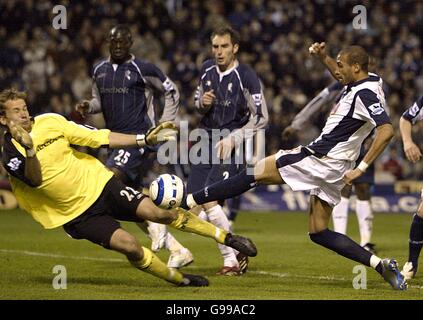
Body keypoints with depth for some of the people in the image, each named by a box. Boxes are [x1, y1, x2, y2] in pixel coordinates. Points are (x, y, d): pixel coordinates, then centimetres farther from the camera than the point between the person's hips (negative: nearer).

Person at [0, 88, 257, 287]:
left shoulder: (50, 122, -2)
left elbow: (97, 138, 3)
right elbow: (34, 180, -29)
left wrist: (145, 139, -1)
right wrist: (29, 150, -48)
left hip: (97, 182, 3)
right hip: (77, 213, -3)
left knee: (155, 212, -13)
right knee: (128, 244, -21)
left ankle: (226, 238, 0)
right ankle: (180, 279, -1)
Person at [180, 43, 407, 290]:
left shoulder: (365, 94, -16)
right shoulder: (357, 85, 13)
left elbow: (387, 130, -29)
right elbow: (341, 77, 38)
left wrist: (361, 168, -27)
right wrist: (323, 58, 22)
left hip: (321, 158, -10)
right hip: (330, 171, 10)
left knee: (255, 173, -5)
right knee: (319, 232, 13)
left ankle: (187, 202, -4)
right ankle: (381, 264, 4)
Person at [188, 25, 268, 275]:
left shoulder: (247, 77, -12)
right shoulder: (207, 70, 8)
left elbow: (260, 117, -11)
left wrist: (233, 139, -18)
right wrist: (202, 102, -1)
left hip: (230, 148, -7)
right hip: (208, 141, 7)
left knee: (208, 200, -20)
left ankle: (232, 259, -7)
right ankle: (237, 254, 13)